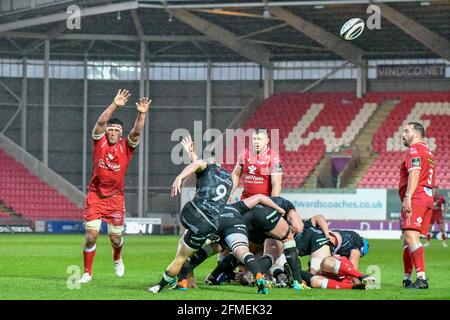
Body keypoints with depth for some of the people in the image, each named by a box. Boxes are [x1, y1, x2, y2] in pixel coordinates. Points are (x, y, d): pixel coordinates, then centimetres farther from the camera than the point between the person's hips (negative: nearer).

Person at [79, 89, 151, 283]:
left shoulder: (126, 147, -3)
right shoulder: (99, 142, -4)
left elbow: (137, 132, -19)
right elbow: (101, 122, -20)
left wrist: (142, 114, -36)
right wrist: (115, 105, -33)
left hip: (116, 198, 1)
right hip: (95, 195, -1)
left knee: (115, 238, 7)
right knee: (91, 236, -9)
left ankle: (117, 258, 42)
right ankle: (87, 273, 7)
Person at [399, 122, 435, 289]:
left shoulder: (414, 149, -4)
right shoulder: (428, 152, 26)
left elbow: (415, 173, -19)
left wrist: (408, 197, -26)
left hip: (415, 197, -10)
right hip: (428, 197, 10)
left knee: (411, 236, -18)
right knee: (408, 239, 14)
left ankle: (421, 278, -27)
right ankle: (407, 279, 18)